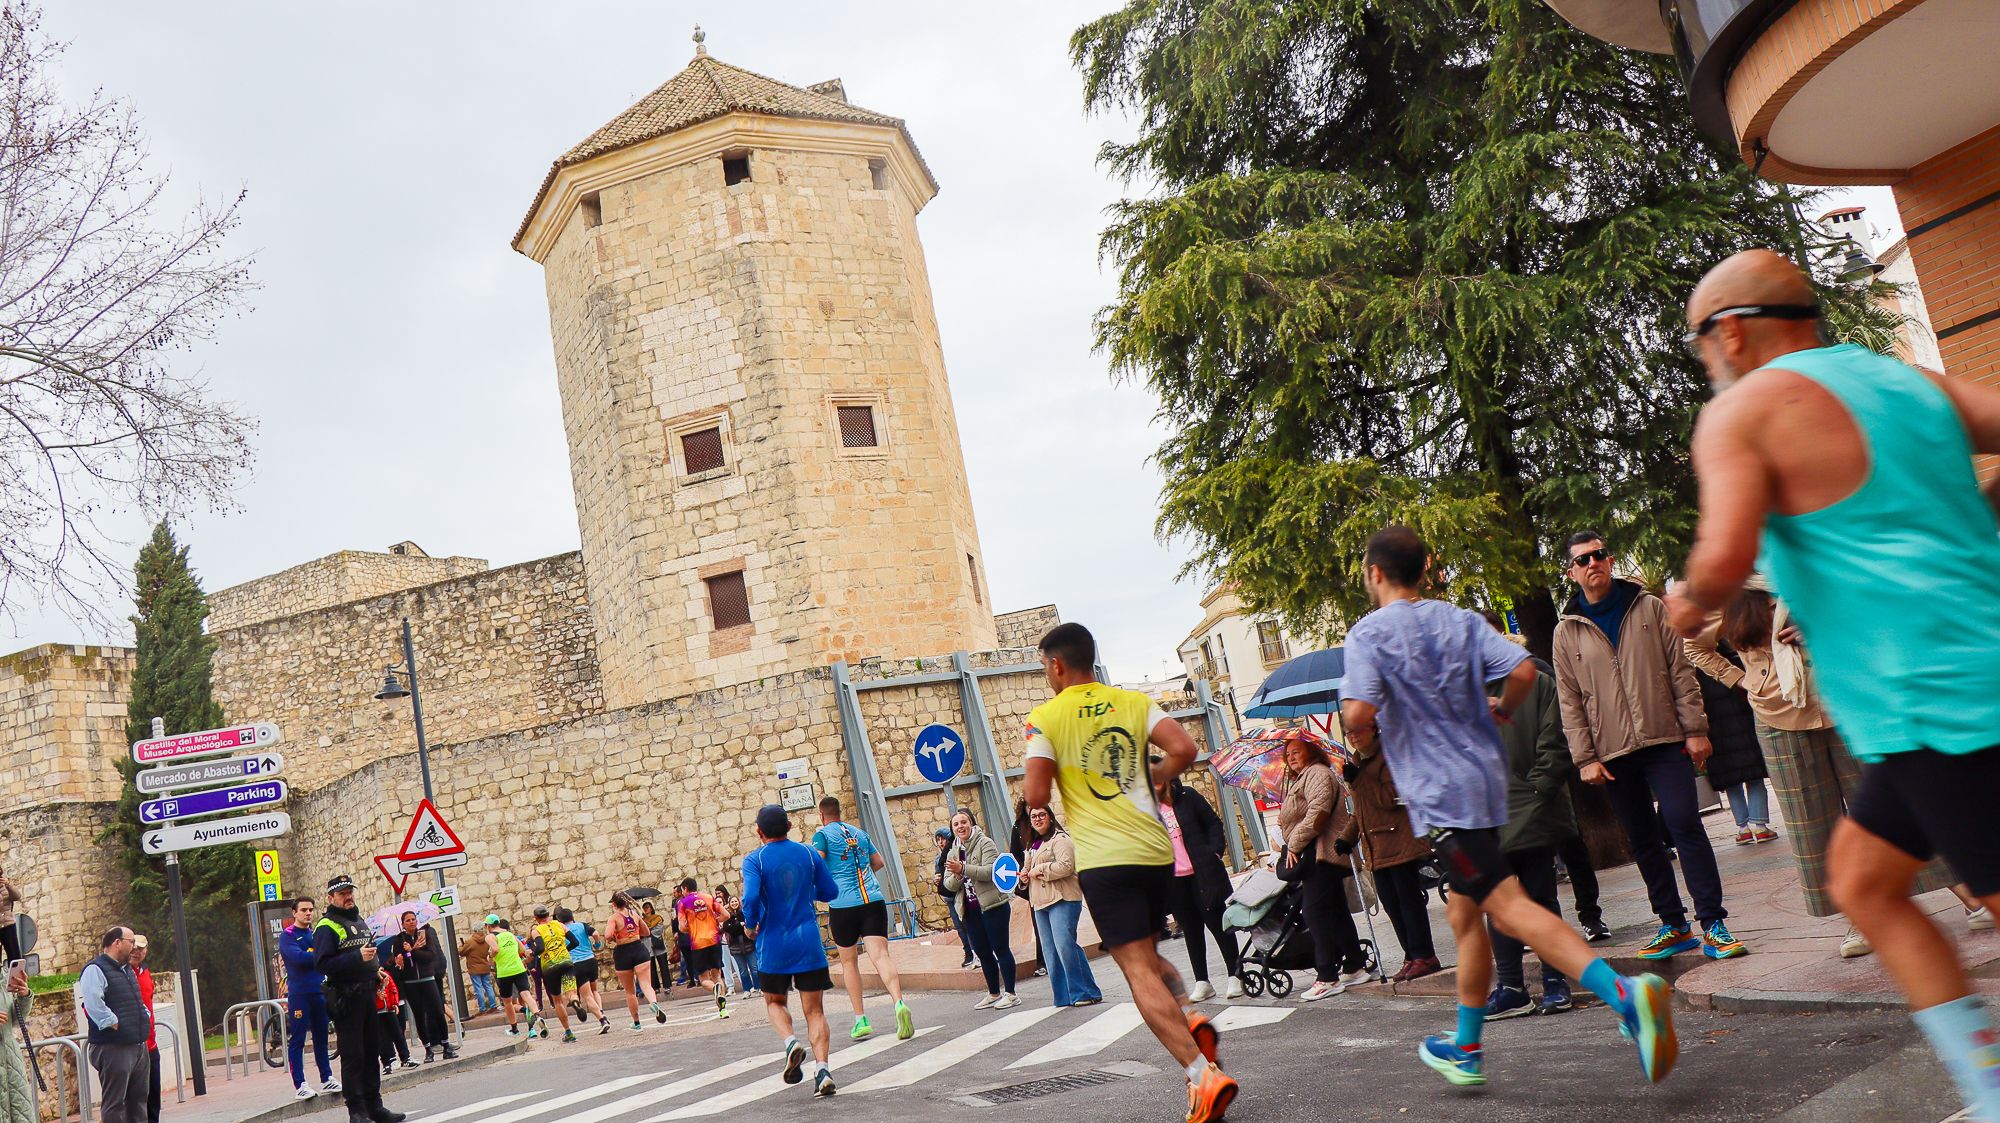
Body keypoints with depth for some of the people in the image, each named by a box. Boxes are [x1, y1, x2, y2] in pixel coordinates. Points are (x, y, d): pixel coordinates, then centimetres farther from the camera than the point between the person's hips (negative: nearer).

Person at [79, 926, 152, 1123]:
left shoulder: (127, 970, 19)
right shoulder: (95, 970, -11)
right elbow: (94, 1005, -25)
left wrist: (145, 1020, 15)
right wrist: (115, 1025, -21)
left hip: (139, 1046, 9)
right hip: (113, 1048, -9)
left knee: (139, 1099, 13)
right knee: (115, 1103, -5)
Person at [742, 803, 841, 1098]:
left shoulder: (755, 860, -6)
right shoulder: (809, 853, 4)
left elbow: (751, 898, -20)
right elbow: (830, 892, 11)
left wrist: (751, 925, -1)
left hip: (773, 946, -2)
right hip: (809, 943, 2)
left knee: (775, 1002, 20)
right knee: (814, 1011, 5)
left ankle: (790, 1041, -7)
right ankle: (822, 1068, -13)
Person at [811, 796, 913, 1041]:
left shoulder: (822, 834, 2)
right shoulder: (859, 832, 18)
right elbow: (879, 862, 25)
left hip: (843, 904, -3)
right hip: (873, 901, 3)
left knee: (849, 961, 14)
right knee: (880, 956, -8)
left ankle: (860, 1019, 13)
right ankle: (899, 1003, -32)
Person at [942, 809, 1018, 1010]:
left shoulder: (985, 844, -6)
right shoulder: (953, 853, 13)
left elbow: (990, 871, -20)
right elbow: (949, 885, 8)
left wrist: (963, 869, -30)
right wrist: (957, 876, -15)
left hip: (993, 905, -6)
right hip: (970, 909, 7)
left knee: (1000, 948, -3)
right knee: (982, 952, 11)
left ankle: (1010, 993, 2)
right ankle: (994, 994, 21)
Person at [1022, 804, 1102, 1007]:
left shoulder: (1059, 839, -7)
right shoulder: (1034, 844, 21)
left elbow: (1066, 866, -20)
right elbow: (1032, 871, 34)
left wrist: (1040, 870, -14)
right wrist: (1026, 875, 12)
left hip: (1062, 900, -9)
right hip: (1041, 903, 9)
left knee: (1065, 945, -15)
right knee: (1051, 951, 7)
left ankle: (1086, 992, -9)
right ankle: (1065, 996, 11)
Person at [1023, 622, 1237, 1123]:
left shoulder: (1045, 717, -2)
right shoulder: (1134, 702, 8)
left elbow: (1036, 796, -10)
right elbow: (1183, 748, -5)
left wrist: (1027, 782, 13)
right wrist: (1150, 779, 13)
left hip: (1103, 860, -4)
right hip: (1155, 850, 5)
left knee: (1139, 970, -4)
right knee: (1147, 954, 24)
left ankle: (1203, 1075, -17)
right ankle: (1191, 1016, -3)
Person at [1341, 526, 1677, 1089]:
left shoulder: (1369, 632, -9)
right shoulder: (1460, 619, 8)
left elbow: (1358, 713, -21)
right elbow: (1523, 670, -3)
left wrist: (1364, 742, 1)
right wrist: (1501, 714, 16)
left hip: (1438, 793, -8)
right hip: (1485, 778, 8)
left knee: (1507, 904, -14)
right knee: (1464, 915, 18)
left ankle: (1624, 993, -31)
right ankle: (1465, 1051, 30)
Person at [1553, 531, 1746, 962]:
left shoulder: (1650, 608, 5)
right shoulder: (1567, 631, 6)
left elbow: (1681, 671, 4)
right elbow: (1570, 701, 5)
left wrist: (1695, 729, -3)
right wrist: (1585, 758, -2)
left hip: (1665, 740, -2)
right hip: (1612, 752, 2)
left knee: (1684, 823, -10)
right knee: (1642, 839, 7)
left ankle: (1712, 924, -5)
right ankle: (1673, 925, 16)